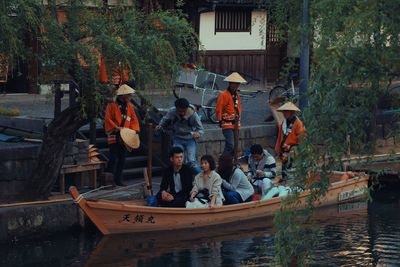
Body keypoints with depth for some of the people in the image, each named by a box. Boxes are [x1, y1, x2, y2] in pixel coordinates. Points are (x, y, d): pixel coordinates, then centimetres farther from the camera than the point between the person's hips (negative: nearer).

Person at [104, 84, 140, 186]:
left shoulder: (129, 106, 10)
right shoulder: (112, 105, -9)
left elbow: (133, 119, 14)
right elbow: (108, 119, -13)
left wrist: (135, 129, -1)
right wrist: (117, 127, -22)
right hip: (114, 136, -6)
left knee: (122, 159, 9)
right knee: (113, 159, -10)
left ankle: (118, 180, 17)